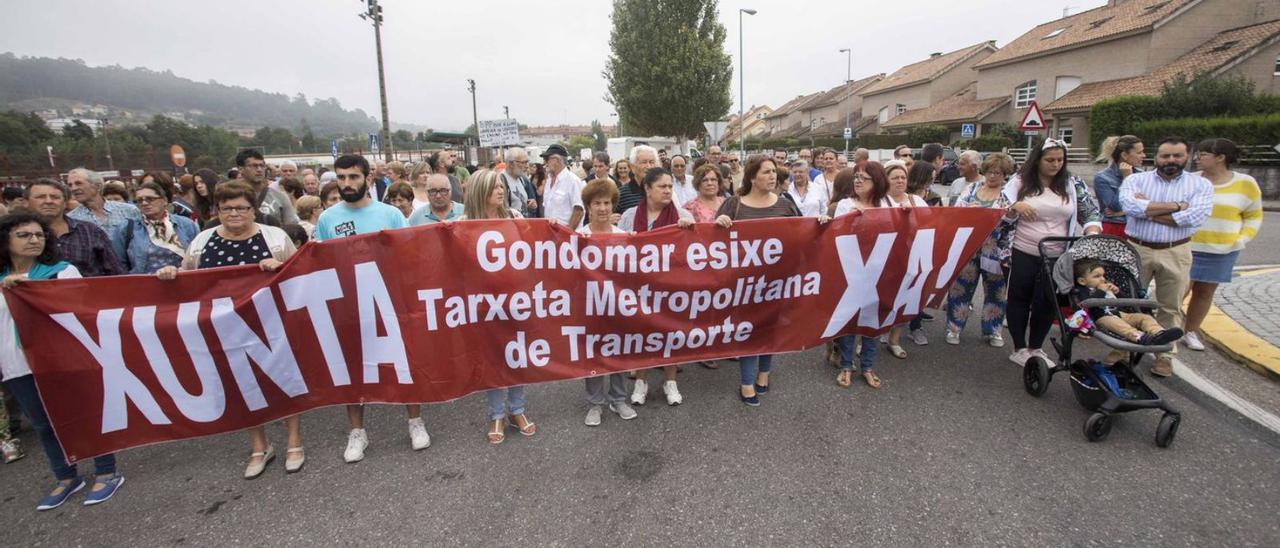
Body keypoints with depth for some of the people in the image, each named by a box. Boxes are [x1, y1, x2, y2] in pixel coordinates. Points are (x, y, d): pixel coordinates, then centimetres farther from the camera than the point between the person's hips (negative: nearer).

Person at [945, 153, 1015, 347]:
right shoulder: (970, 188, 7)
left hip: (996, 252, -1)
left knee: (996, 291, 10)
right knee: (960, 287, 6)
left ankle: (992, 331, 26)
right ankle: (954, 328, 17)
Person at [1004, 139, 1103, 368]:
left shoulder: (1073, 184, 4)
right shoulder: (1020, 182, -2)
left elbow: (1091, 213, 5)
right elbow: (1003, 218, 0)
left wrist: (1092, 236, -13)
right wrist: (1015, 207, -21)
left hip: (1057, 257, 3)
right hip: (1023, 255, -2)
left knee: (1047, 304, 9)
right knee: (1019, 300, 7)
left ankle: (1036, 348, 26)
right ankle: (1019, 349, 20)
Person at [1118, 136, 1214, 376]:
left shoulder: (1201, 184, 2)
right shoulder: (1136, 179, 0)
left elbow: (1195, 217, -15)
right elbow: (1129, 205, -20)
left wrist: (1147, 208, -13)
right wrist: (1175, 206, -14)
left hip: (1175, 253, 1)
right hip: (1136, 249, 0)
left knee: (1170, 307, 11)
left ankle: (1165, 354, 24)